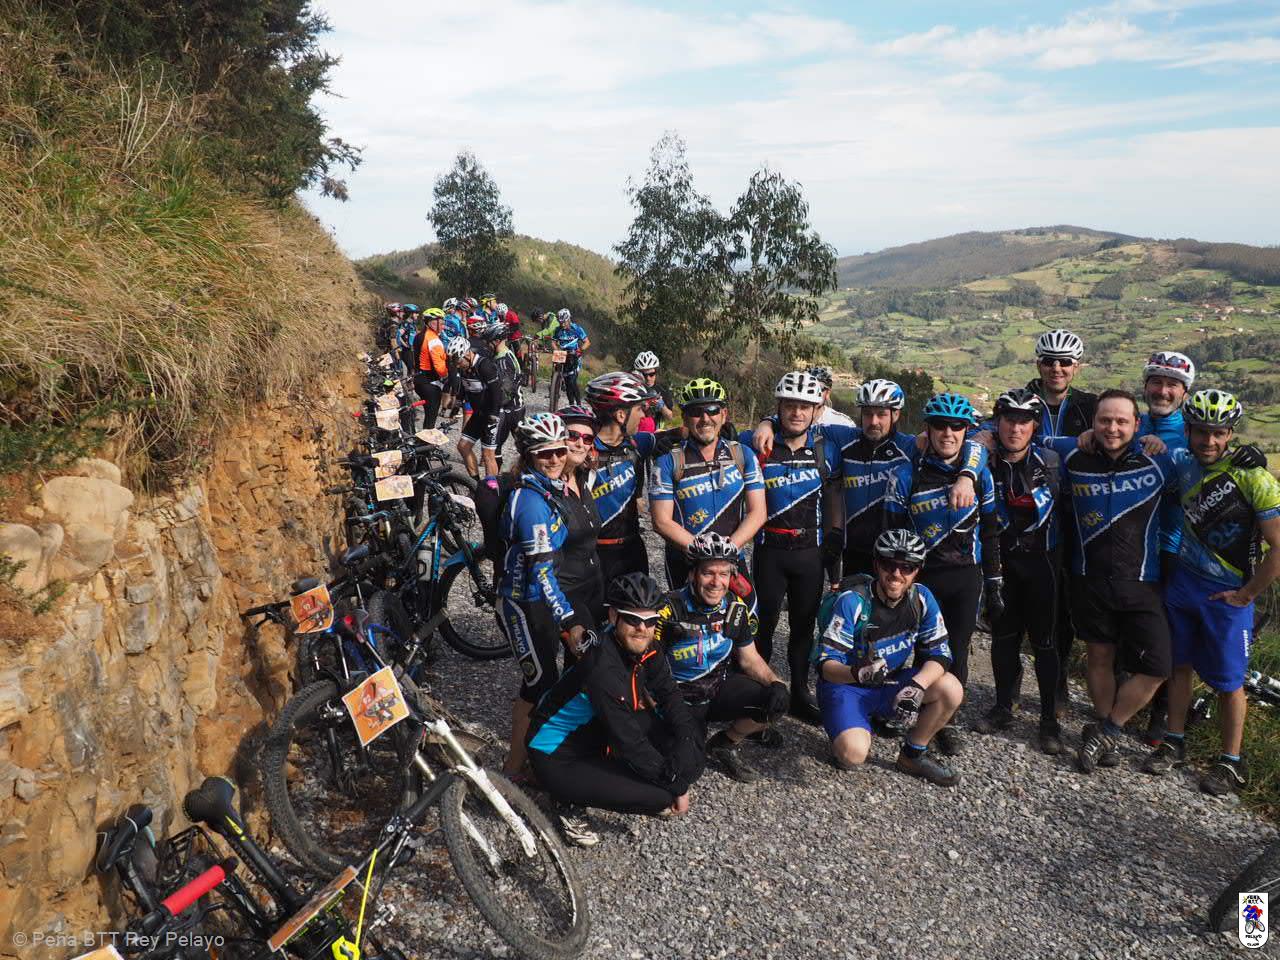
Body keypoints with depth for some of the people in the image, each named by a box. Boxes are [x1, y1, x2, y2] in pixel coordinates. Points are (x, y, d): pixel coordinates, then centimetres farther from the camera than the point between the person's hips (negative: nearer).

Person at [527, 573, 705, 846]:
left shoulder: (641, 645, -10)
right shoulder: (604, 669, -33)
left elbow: (670, 695, -2)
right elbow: (630, 742, -28)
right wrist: (676, 786, -17)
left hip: (595, 733, 8)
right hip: (557, 757, -8)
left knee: (690, 732, -3)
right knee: (661, 795, -20)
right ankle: (570, 801, 0)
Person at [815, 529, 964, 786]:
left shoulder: (921, 598, -8)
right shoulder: (852, 601, -21)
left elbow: (939, 654, -7)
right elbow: (826, 664, -23)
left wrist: (917, 685, -27)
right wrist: (858, 674, -44)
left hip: (891, 683, 5)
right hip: (846, 685, -5)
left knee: (951, 689, -20)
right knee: (853, 754, -31)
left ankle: (913, 755, 4)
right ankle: (851, 732, 8)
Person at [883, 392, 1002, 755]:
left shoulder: (980, 475, 4)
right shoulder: (906, 476, -4)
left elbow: (989, 535, 9)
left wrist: (993, 588, 7)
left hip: (967, 578, 2)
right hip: (922, 577, -2)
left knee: (957, 653, 5)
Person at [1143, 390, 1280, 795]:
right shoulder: (1184, 463, -4)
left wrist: (1246, 594, -12)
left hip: (1227, 594, -5)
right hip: (1183, 580, 5)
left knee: (1227, 681, 5)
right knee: (1179, 665, 15)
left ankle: (1232, 762, 21)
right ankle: (1174, 743, 29)